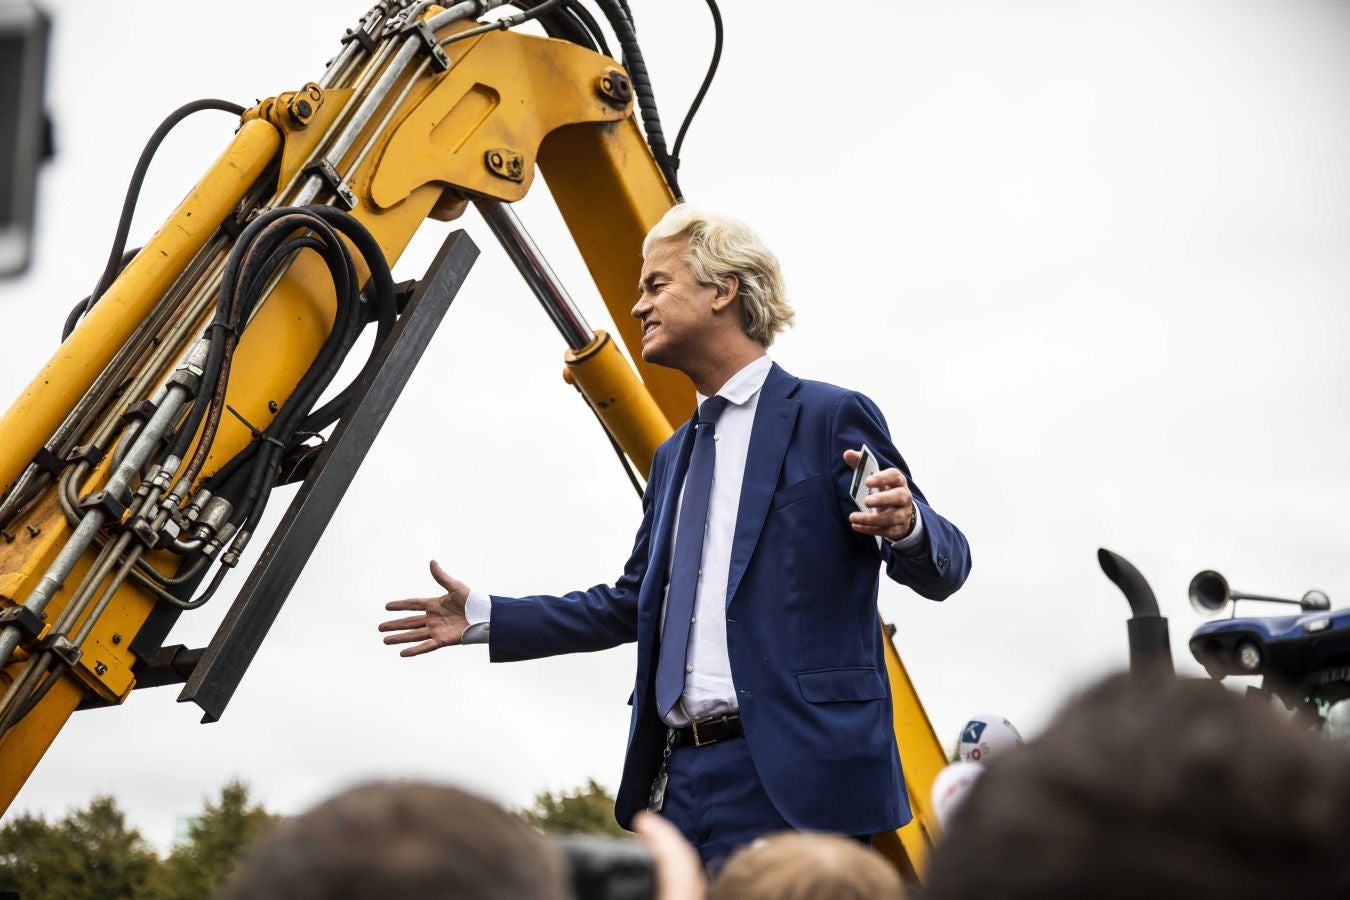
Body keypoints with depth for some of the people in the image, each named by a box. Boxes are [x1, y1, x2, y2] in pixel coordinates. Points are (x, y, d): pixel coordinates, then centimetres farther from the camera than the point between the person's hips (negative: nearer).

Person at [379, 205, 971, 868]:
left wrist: (907, 526, -28)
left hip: (785, 778, -8)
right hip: (680, 777, 8)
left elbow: (940, 570, -4)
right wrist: (484, 618, 21)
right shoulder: (674, 457, 22)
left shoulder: (829, 417, -2)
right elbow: (634, 604, 26)